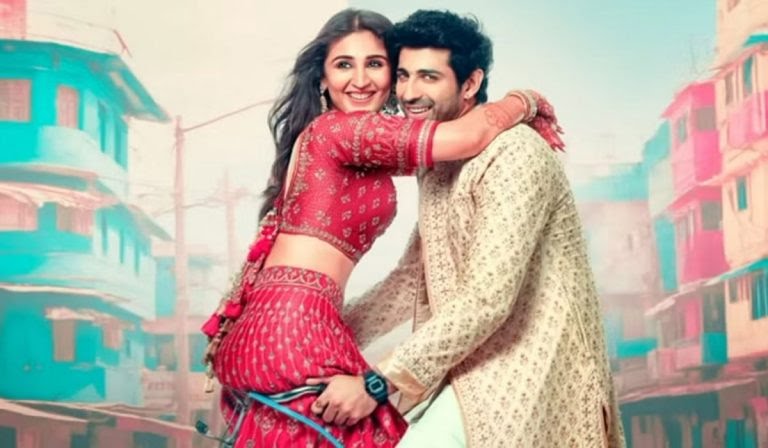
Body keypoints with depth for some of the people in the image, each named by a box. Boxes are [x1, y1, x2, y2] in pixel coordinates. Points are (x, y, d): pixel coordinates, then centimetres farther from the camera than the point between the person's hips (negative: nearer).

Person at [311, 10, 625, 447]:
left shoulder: (512, 154, -18)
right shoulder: (438, 161, 12)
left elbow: (487, 300, -25)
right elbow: (415, 277, 18)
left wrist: (379, 381, -24)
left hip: (528, 369, -9)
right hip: (475, 364, 9)